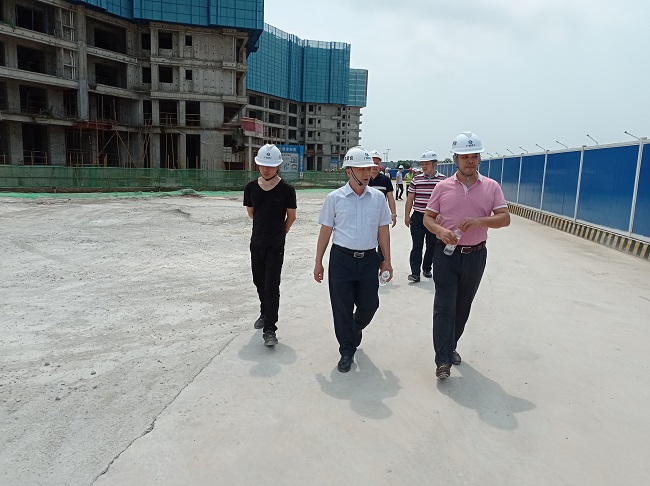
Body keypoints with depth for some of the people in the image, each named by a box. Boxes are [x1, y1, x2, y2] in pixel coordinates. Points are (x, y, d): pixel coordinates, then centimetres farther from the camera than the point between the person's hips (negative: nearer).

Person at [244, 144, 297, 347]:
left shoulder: (286, 190, -12)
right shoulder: (251, 188, -2)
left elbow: (291, 216, 1)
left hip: (276, 245, -5)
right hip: (256, 242, 5)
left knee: (272, 287, -7)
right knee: (260, 282, 18)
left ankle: (269, 329, -3)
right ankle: (265, 313, 39)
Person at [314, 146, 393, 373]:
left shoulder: (378, 197, 4)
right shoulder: (335, 198, -3)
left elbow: (383, 230, 10)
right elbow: (325, 231, 2)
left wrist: (387, 260, 11)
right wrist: (318, 262, 4)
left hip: (369, 259, 2)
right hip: (341, 259, -2)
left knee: (369, 305, 9)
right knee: (342, 308, 4)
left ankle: (356, 328, 43)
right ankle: (347, 351, 22)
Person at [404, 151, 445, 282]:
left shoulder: (443, 180, -1)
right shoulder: (416, 179, 4)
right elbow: (410, 199, 7)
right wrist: (406, 216, 4)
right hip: (418, 217, 0)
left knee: (432, 246, 10)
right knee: (417, 246, -3)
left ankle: (427, 269, 26)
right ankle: (415, 273, -3)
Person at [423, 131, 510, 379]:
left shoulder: (491, 187, 1)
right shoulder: (443, 187, -1)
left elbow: (505, 218, -4)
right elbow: (428, 218, 4)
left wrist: (479, 220, -22)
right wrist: (440, 230, -18)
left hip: (475, 255, 2)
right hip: (447, 254, -2)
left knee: (463, 306, 15)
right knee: (444, 307, -5)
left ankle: (451, 346, 35)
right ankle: (443, 360, 1)